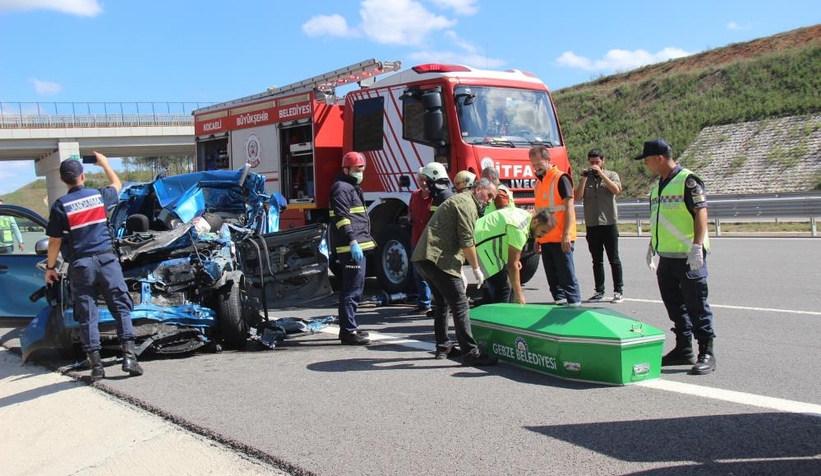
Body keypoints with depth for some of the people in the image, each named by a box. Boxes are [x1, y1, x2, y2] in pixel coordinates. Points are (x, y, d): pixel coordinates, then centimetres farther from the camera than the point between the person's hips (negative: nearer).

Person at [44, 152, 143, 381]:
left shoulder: (60, 205, -3)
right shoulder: (99, 196, 3)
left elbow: (55, 241, -2)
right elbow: (117, 184, 27)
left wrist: (50, 267, 11)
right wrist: (104, 163, 40)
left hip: (80, 265, -1)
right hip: (107, 259, 1)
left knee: (87, 315, 5)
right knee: (121, 308, 6)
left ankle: (96, 364, 5)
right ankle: (129, 355, -3)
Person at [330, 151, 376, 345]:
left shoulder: (353, 187, 23)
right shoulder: (341, 188, -9)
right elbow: (342, 218, -20)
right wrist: (353, 242, -27)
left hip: (358, 245, 11)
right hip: (351, 248, -11)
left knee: (354, 288, 16)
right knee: (352, 289, -10)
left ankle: (348, 327, 25)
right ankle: (349, 331, -8)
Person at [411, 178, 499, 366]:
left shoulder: (460, 201, 26)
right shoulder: (467, 204, -7)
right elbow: (467, 243, -13)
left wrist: (460, 271, 25)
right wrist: (476, 269, -2)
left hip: (424, 257, 11)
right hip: (438, 259, -11)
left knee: (442, 302, 21)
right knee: (459, 305, -10)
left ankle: (443, 347, 29)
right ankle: (470, 352, -10)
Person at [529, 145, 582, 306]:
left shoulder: (560, 178, -7)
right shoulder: (539, 181, 16)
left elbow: (569, 206, -12)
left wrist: (566, 234, -19)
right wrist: (537, 238, 19)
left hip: (560, 238, -8)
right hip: (545, 238, 8)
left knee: (567, 274, -5)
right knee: (552, 277, 9)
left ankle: (574, 304, 0)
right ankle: (560, 302, 15)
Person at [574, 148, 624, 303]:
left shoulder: (611, 175, 4)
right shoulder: (586, 178, 10)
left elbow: (616, 190, -15)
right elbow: (577, 197, -2)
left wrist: (601, 174, -15)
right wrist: (584, 178, -7)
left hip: (609, 223, -3)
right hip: (592, 225, 3)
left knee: (614, 259, 1)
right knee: (597, 260, 9)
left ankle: (618, 291, 6)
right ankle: (599, 291, 14)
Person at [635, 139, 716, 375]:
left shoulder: (687, 180, -10)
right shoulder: (658, 185, 16)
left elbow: (701, 212, -16)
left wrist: (697, 246, -23)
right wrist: (651, 246, 25)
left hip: (689, 257, -9)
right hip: (666, 256, 9)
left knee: (696, 304, -3)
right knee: (674, 304, 13)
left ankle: (706, 353, 5)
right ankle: (683, 349, 23)